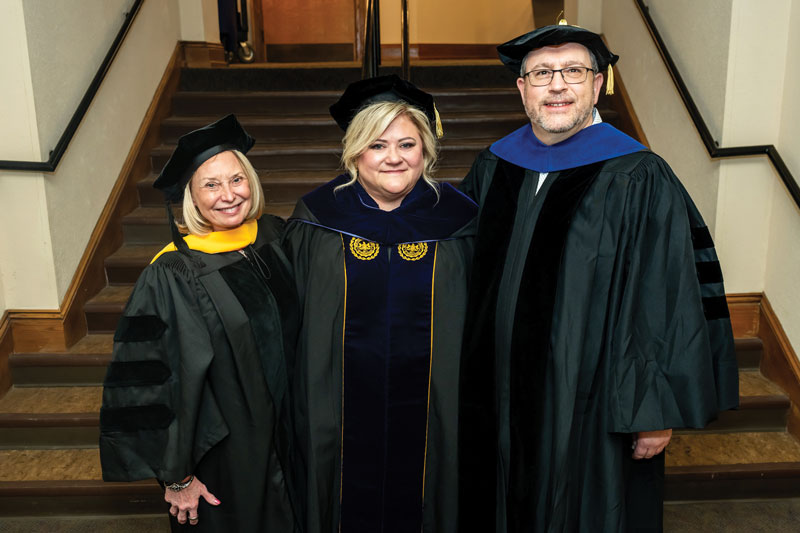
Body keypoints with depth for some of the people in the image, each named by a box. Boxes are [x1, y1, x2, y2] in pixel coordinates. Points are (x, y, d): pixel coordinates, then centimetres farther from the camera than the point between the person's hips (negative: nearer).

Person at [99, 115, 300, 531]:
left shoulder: (275, 236, -6)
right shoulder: (171, 277, -23)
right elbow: (159, 382, -18)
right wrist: (177, 477, -12)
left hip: (285, 433, 5)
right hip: (219, 449, -5)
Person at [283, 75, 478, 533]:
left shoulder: (456, 220, -5)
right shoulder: (316, 220, -5)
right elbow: (295, 324, 0)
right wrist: (307, 405, 0)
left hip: (426, 413, 0)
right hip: (343, 416, 0)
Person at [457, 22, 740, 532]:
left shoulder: (640, 180, -13)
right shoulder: (492, 168, 2)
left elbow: (669, 302, -13)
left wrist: (657, 412, -12)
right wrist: (466, 382, 11)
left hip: (594, 410, -4)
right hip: (500, 403, 5)